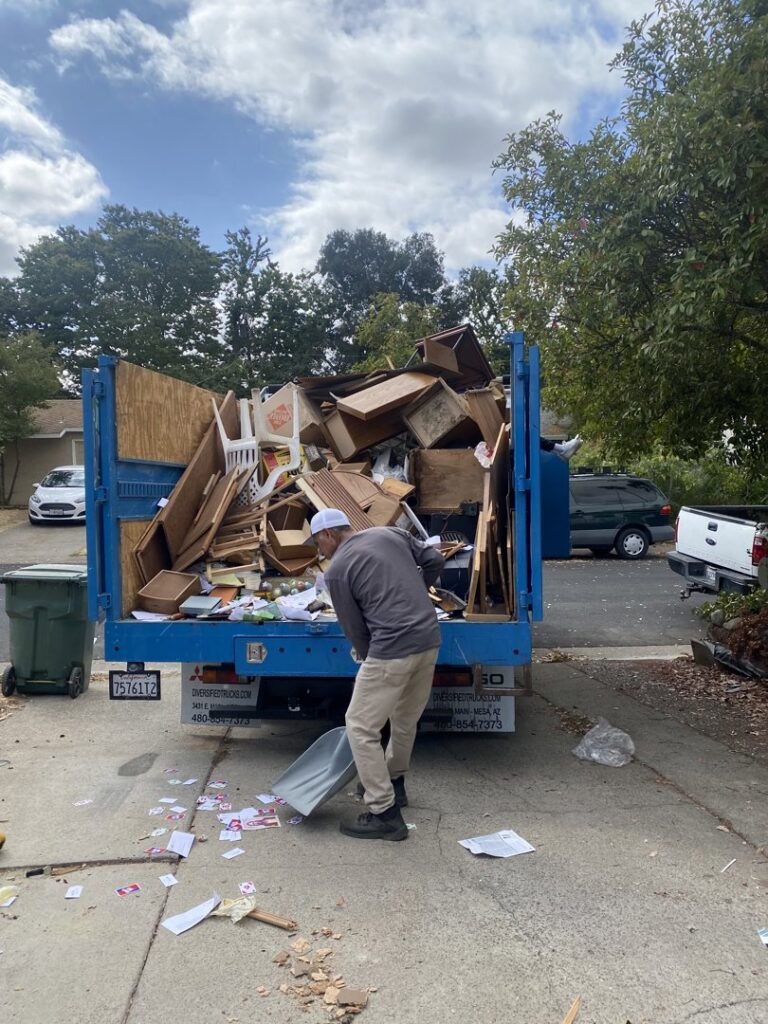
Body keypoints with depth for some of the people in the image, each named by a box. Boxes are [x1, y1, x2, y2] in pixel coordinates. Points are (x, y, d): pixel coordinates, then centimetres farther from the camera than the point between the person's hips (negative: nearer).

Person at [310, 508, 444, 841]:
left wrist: (368, 660, 18)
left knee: (361, 727, 5)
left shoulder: (336, 570, -3)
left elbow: (355, 630, 2)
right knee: (406, 719, 24)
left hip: (392, 649, -8)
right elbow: (434, 560, 12)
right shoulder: (389, 533, 12)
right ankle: (394, 783, 44)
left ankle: (385, 814, 10)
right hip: (429, 639, 8)